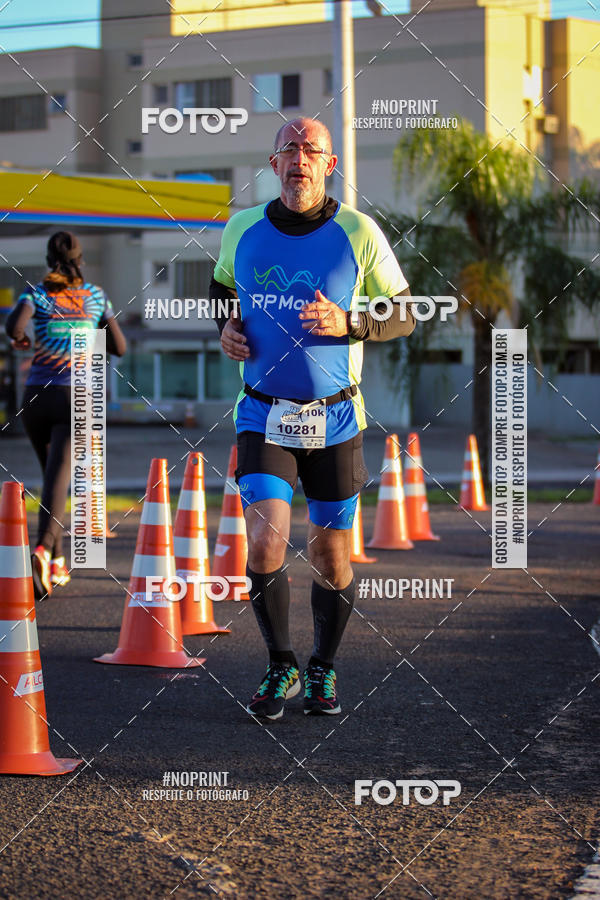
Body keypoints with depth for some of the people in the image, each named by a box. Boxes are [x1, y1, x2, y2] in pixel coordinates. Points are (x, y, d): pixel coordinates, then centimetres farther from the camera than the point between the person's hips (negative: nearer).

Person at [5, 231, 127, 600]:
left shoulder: (37, 293, 4)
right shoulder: (95, 295, 9)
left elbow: (14, 325, -17)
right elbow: (120, 347, 14)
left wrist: (20, 339, 6)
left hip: (37, 396, 1)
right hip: (77, 397, -1)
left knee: (52, 473, 20)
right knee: (58, 478, -13)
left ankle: (58, 562, 23)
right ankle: (44, 549, -38)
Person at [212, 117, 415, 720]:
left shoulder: (358, 234, -7)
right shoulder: (242, 230, 0)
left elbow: (403, 315, 0)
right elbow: (222, 283, 21)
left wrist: (346, 323, -18)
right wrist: (226, 327, 0)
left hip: (335, 419, 0)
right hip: (264, 416, 1)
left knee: (332, 556, 6)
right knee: (264, 547, -14)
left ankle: (322, 671, 28)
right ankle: (280, 668, 7)